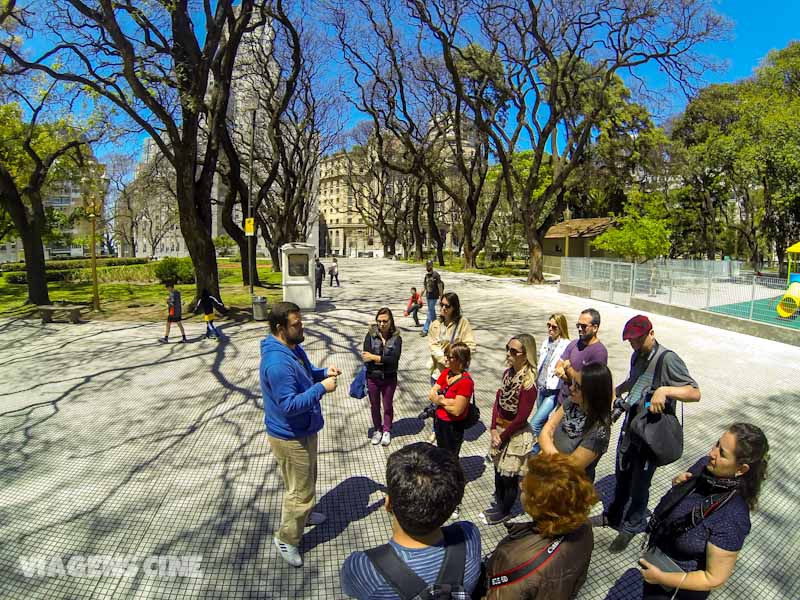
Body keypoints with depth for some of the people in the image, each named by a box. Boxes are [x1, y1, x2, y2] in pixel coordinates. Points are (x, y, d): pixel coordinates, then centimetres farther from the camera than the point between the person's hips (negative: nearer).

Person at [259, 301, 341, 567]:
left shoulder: (294, 347, -1)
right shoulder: (277, 362, -33)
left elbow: (306, 374, 15)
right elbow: (290, 405, -33)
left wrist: (324, 372, -5)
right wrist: (322, 388, -30)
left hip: (304, 430, 10)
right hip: (290, 437, -10)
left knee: (307, 479, 29)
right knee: (300, 490, 7)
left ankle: (303, 513, 53)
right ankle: (286, 538, 29)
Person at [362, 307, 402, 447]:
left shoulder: (396, 338, -10)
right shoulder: (370, 335, -9)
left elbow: (394, 359, -21)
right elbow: (366, 357, -18)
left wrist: (375, 357, -20)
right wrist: (385, 360, -22)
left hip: (389, 378, 0)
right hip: (372, 377, 1)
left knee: (387, 406, 16)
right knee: (374, 406, 17)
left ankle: (387, 431, 36)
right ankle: (377, 430, 39)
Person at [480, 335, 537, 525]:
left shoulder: (528, 383, -26)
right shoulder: (508, 373, -3)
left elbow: (521, 419, -22)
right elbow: (498, 400, 2)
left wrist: (502, 436, -11)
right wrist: (493, 429, -6)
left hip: (515, 435, -7)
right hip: (499, 429, 7)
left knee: (510, 476, 14)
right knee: (498, 471, 23)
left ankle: (504, 511, 36)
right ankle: (498, 504, 45)